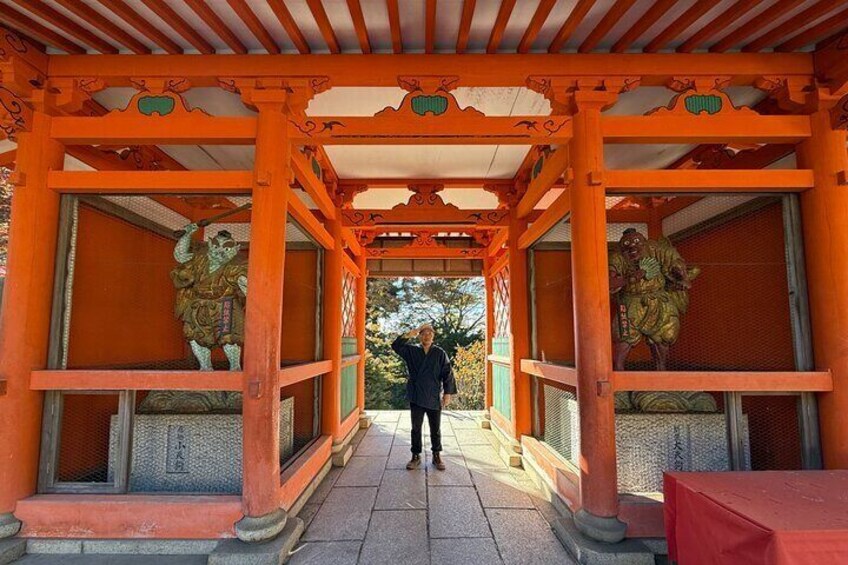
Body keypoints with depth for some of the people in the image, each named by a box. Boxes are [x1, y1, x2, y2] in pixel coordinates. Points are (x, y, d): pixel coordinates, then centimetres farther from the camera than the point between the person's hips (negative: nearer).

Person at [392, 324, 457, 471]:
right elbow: (396, 346, -9)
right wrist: (408, 335, -19)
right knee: (416, 428, 10)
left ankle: (437, 456, 26)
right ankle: (416, 456, 24)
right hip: (416, 397, 1)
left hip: (434, 398, -1)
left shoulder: (440, 353, -1)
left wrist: (448, 393, -6)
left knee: (435, 429, 10)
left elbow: (448, 373, -1)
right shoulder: (412, 351, 3)